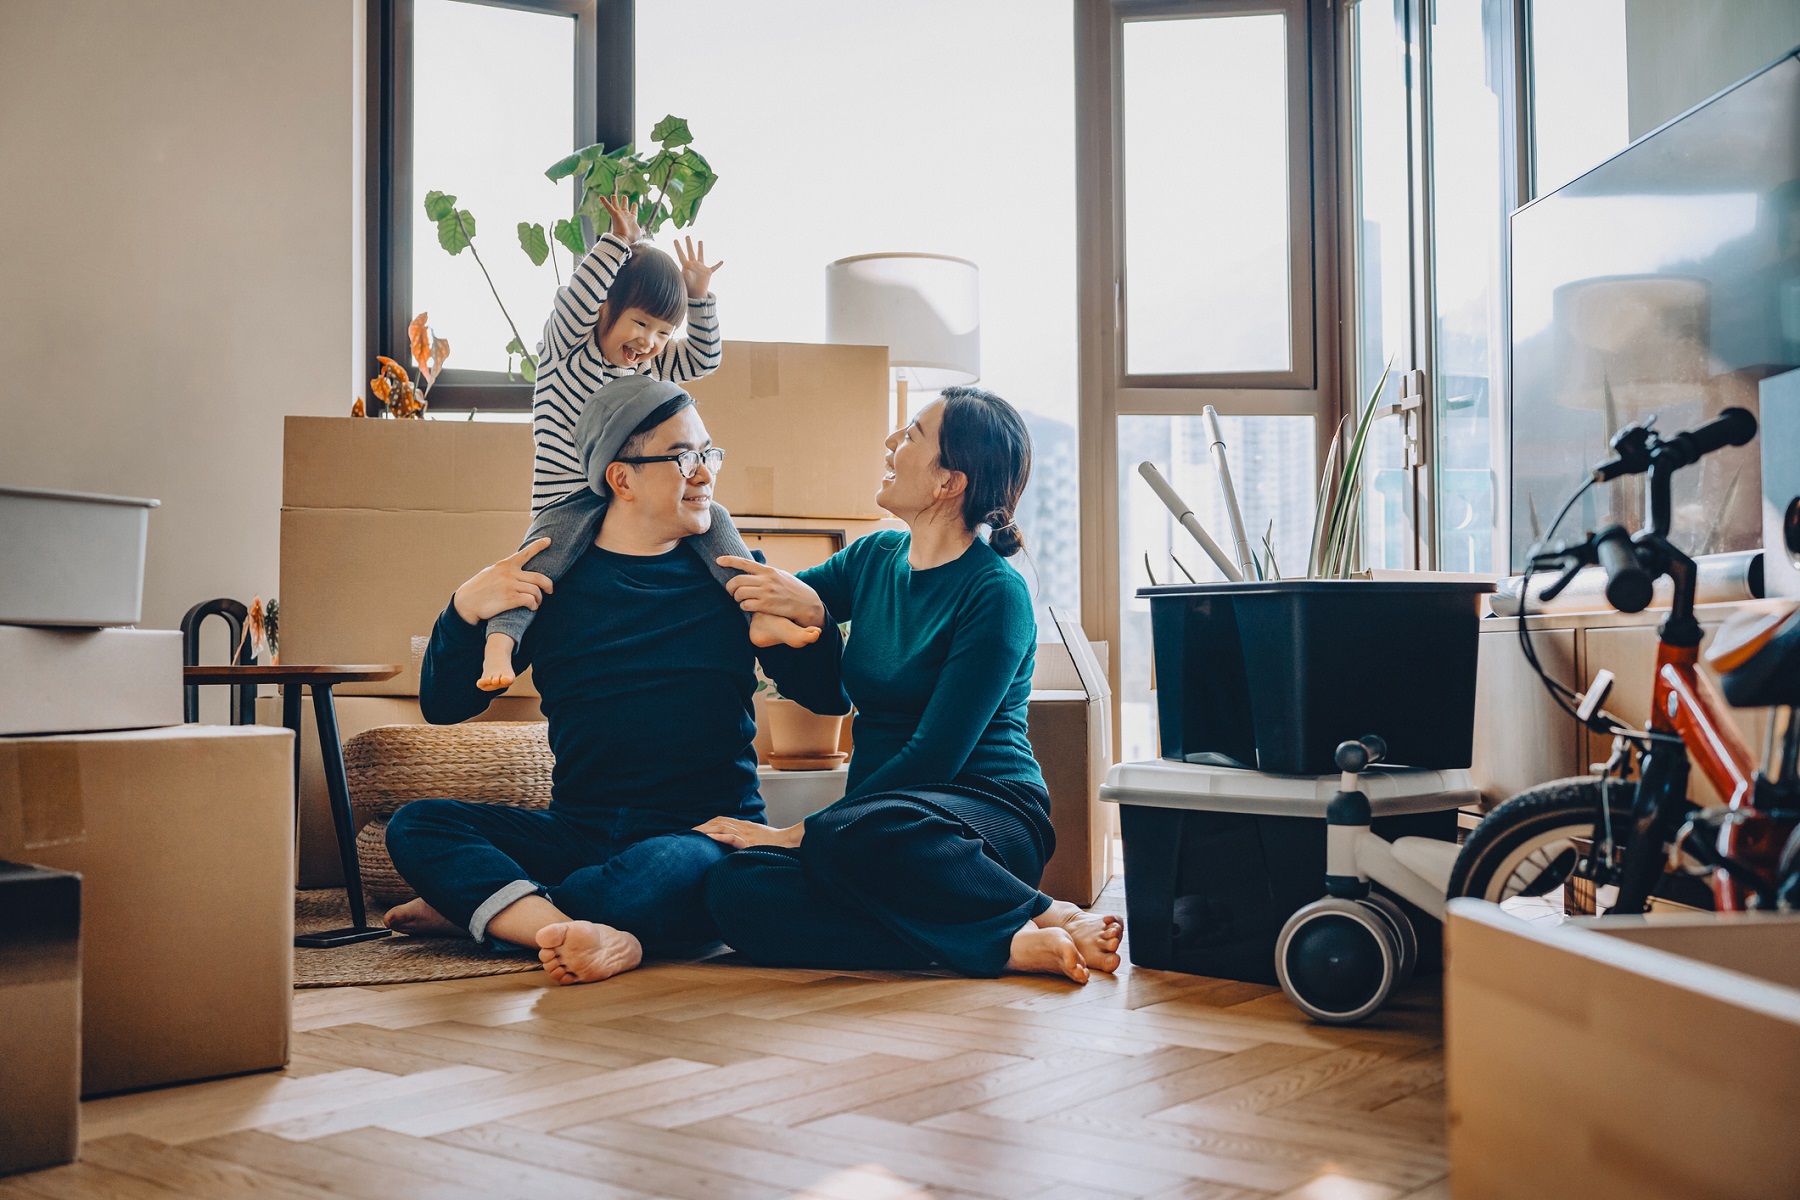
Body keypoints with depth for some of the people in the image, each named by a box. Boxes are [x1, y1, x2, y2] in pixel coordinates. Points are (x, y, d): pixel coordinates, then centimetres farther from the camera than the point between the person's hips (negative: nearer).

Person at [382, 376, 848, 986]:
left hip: (706, 831, -2)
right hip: (577, 830, 3)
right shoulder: (550, 575, 9)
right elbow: (443, 705, 8)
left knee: (672, 870, -39)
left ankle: (476, 905, -22)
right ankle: (584, 932, -37)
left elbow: (829, 697, 9)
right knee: (416, 826, -19)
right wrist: (466, 609, -10)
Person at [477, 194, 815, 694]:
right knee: (547, 547, -35)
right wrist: (618, 242, -24)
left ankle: (759, 614, -19)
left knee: (713, 518, -13)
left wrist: (699, 296, 7)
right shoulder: (567, 348, -1)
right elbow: (575, 300, -20)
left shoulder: (649, 366, 15)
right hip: (569, 499, -5)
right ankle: (501, 637, -50)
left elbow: (703, 359, 19)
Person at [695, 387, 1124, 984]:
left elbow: (933, 756, -15)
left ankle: (1050, 917, -22)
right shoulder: (874, 558, 12)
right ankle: (1009, 946, -30)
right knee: (736, 889, -27)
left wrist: (800, 833, -17)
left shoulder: (995, 593, -9)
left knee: (851, 836, -41)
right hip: (881, 814, 7)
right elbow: (756, 598, 27)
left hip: (985, 808, -6)